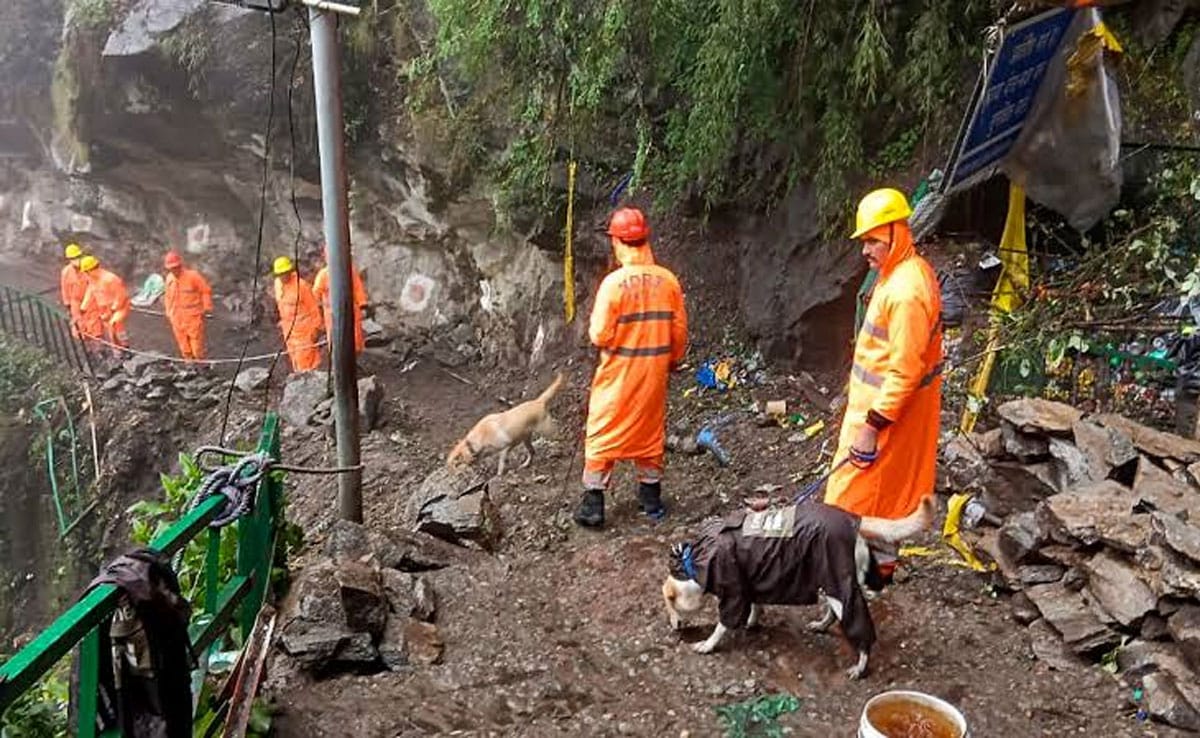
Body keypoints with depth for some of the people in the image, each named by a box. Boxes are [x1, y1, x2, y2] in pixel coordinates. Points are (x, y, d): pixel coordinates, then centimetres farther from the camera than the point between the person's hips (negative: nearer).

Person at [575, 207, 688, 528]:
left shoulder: (614, 282, -17)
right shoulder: (668, 280, -5)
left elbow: (600, 335, -18)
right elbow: (680, 331, 2)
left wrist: (596, 330, 5)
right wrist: (672, 360, 18)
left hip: (619, 373, -4)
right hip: (654, 372, 4)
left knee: (603, 435, 7)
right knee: (650, 433, 18)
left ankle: (593, 504, 10)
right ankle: (651, 499, 28)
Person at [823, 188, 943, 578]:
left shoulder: (906, 290, -27)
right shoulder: (906, 272, 6)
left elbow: (904, 370, -27)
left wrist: (872, 425, -24)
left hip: (887, 407, -10)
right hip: (887, 403, 10)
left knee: (857, 491, 1)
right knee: (887, 487, 20)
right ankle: (880, 557, 33)